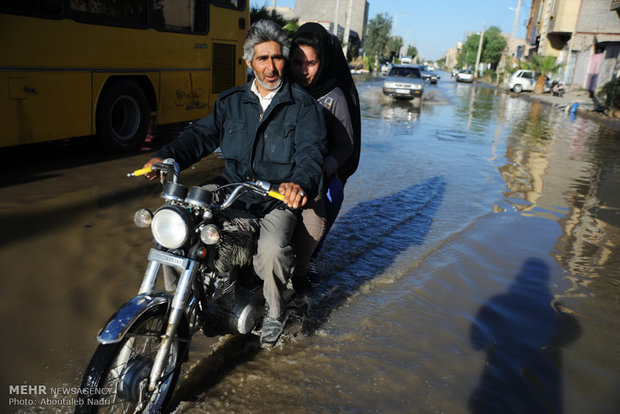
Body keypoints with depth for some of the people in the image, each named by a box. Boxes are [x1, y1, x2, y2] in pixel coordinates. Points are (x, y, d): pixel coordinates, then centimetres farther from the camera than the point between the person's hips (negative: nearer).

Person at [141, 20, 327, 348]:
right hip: (231, 190, 4)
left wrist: (300, 182, -36)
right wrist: (167, 156, -13)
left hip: (278, 198, -4)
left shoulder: (303, 105, 2)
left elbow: (311, 151, -12)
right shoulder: (231, 102, 15)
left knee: (271, 251, -32)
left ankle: (273, 311, 1)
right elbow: (203, 135, 7)